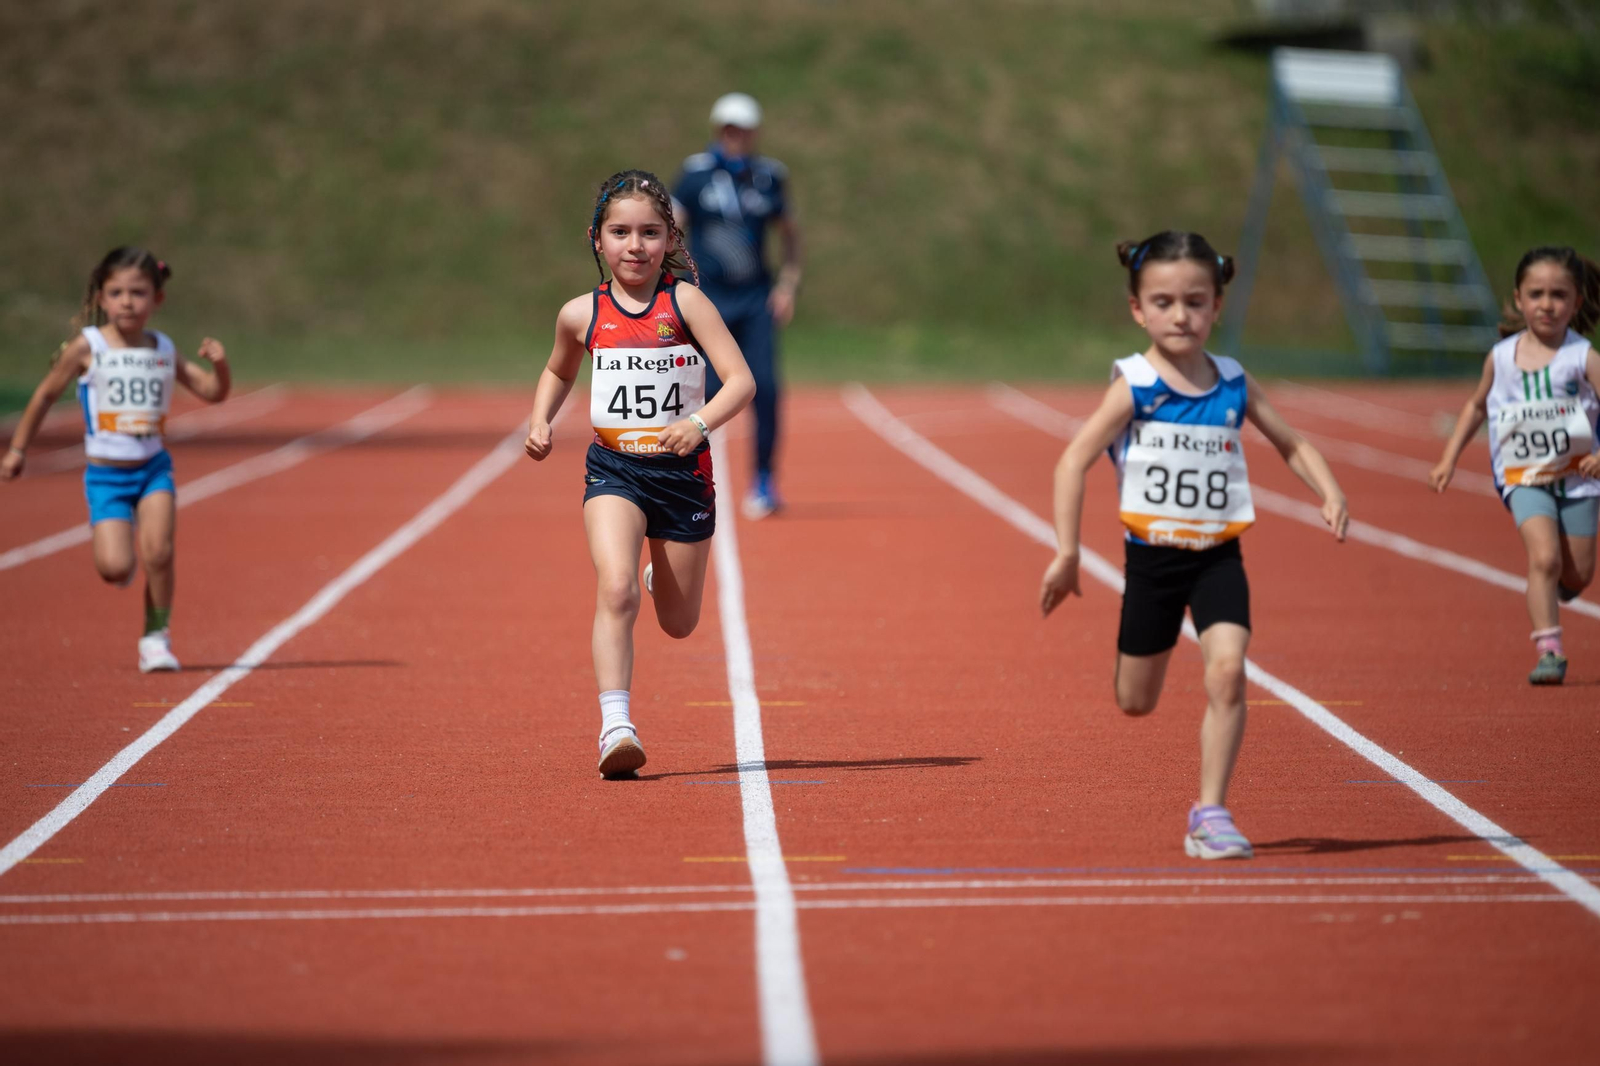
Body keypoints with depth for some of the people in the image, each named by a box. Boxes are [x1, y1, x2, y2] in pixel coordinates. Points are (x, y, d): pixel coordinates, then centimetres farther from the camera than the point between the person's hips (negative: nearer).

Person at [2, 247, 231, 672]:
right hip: (105, 473, -2)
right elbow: (45, 395, 4)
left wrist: (220, 364, -13)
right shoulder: (86, 347, -7)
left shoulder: (163, 350, 2)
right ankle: (113, 555, 25)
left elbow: (213, 392, 9)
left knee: (157, 552, -17)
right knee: (116, 568, -14)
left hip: (154, 466, 2)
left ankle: (156, 637, 3)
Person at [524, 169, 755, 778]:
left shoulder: (685, 302, -7)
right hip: (613, 470, 0)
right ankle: (615, 727, -26)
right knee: (616, 591, -24)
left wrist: (699, 423, -31)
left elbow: (741, 379, -14)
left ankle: (665, 576, 50)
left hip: (682, 470, 0)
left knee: (678, 624, 13)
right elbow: (558, 372, 23)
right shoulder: (582, 315, 1)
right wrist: (540, 421, 6)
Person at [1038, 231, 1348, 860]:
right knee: (1135, 702, 11)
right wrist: (1067, 555, -16)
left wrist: (1330, 493, -4)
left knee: (1227, 671, -20)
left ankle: (1210, 815, -11)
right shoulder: (1134, 388, -10)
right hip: (1152, 556, -1)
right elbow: (1073, 463, -11)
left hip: (1218, 556, 1)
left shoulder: (1234, 385, 1)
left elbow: (1291, 445, 14)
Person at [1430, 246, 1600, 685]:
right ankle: (1547, 649, -16)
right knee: (1544, 557, -20)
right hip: (1525, 478, 0)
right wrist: (1449, 459, 13)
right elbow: (1476, 406, 17)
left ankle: (1546, 597, 42)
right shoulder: (1501, 357, 0)